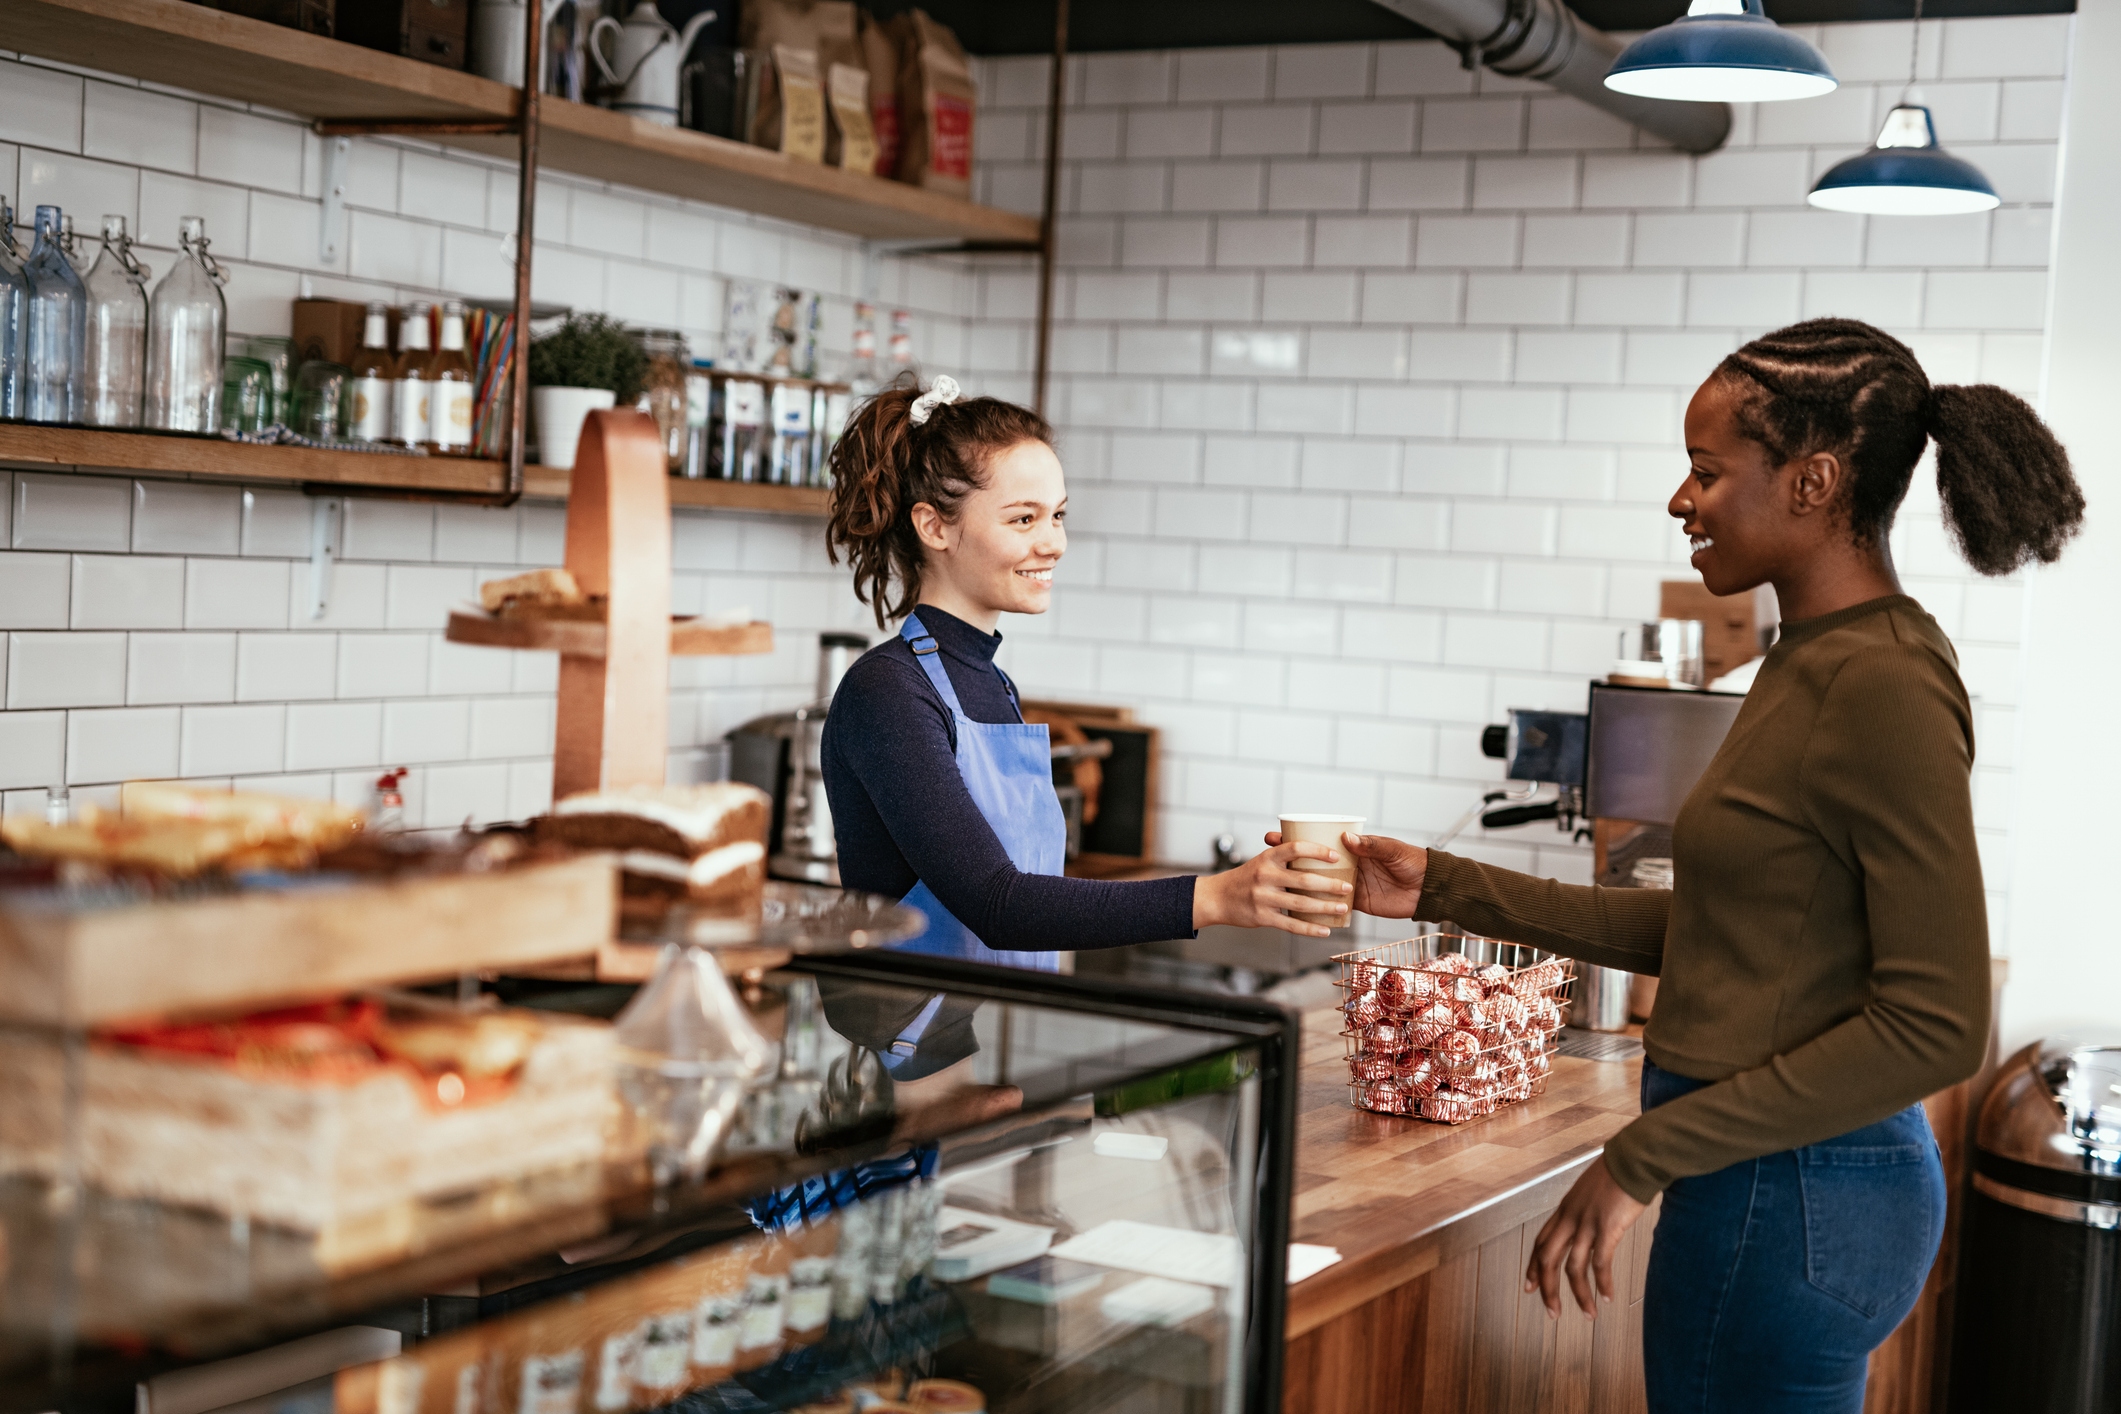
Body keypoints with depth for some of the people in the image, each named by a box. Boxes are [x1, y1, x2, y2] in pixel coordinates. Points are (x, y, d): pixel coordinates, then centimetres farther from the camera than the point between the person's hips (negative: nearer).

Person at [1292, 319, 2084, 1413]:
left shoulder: (1885, 687, -20)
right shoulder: (1814, 663, 11)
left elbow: (1934, 1024, -22)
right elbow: (1701, 930, 15)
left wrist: (1643, 1158, -19)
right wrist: (1446, 889, 13)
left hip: (1787, 1198, -9)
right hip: (1772, 1181, 9)